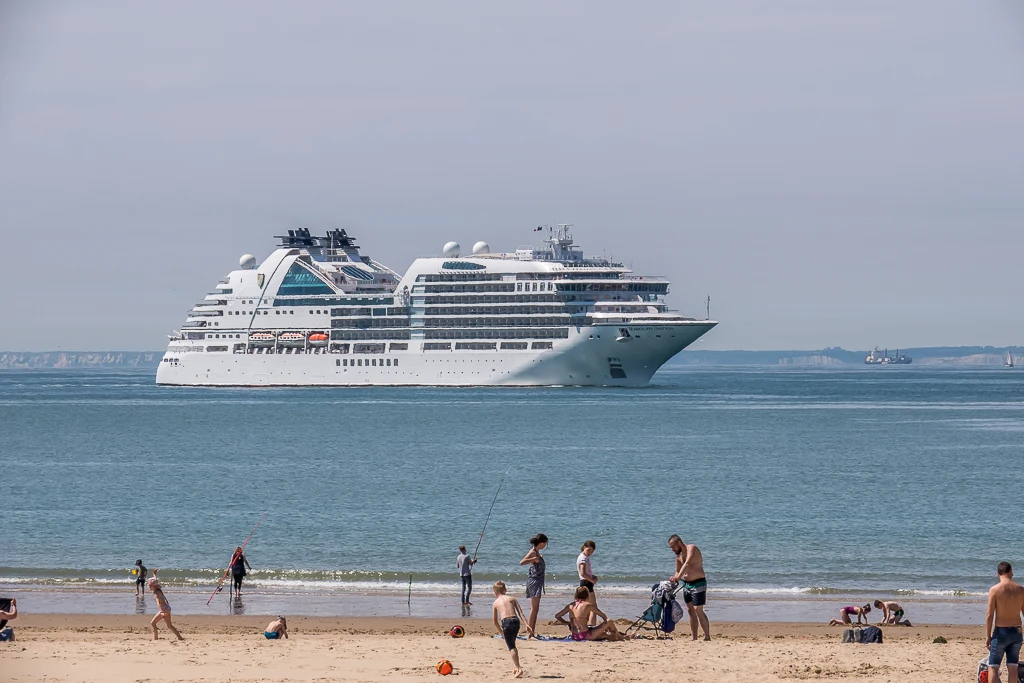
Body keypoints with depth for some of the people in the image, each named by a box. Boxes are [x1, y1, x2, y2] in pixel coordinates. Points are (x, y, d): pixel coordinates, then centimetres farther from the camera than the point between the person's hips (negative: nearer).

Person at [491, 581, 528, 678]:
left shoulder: (496, 602, 17)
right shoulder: (512, 599, 19)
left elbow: (495, 622, 21)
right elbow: (521, 613, 8)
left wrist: (501, 633, 32)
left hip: (506, 623, -3)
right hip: (516, 621, 3)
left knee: (511, 647, 1)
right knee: (512, 644, 22)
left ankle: (519, 669, -12)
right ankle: (516, 667, 20)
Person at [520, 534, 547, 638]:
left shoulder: (537, 552, 13)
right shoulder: (533, 552, -14)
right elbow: (521, 562, -28)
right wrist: (534, 558, -29)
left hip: (538, 581, 10)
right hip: (534, 580, -10)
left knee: (535, 609, 11)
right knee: (534, 609, -11)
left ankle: (532, 632, 13)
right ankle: (530, 633, -12)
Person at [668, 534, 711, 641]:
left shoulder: (692, 548, -16)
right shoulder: (678, 555, 9)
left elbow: (687, 564, -31)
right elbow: (678, 571, 19)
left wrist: (678, 576, -42)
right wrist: (675, 578, -3)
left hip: (698, 583, -8)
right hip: (686, 584, 8)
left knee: (698, 610, -12)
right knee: (690, 610, 7)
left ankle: (707, 637, -9)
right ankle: (694, 638, 10)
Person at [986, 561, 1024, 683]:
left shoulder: (994, 590, -10)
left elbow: (989, 615, -11)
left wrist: (988, 636, -4)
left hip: (1001, 632, -3)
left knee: (993, 667, 2)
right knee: (1012, 666, 9)